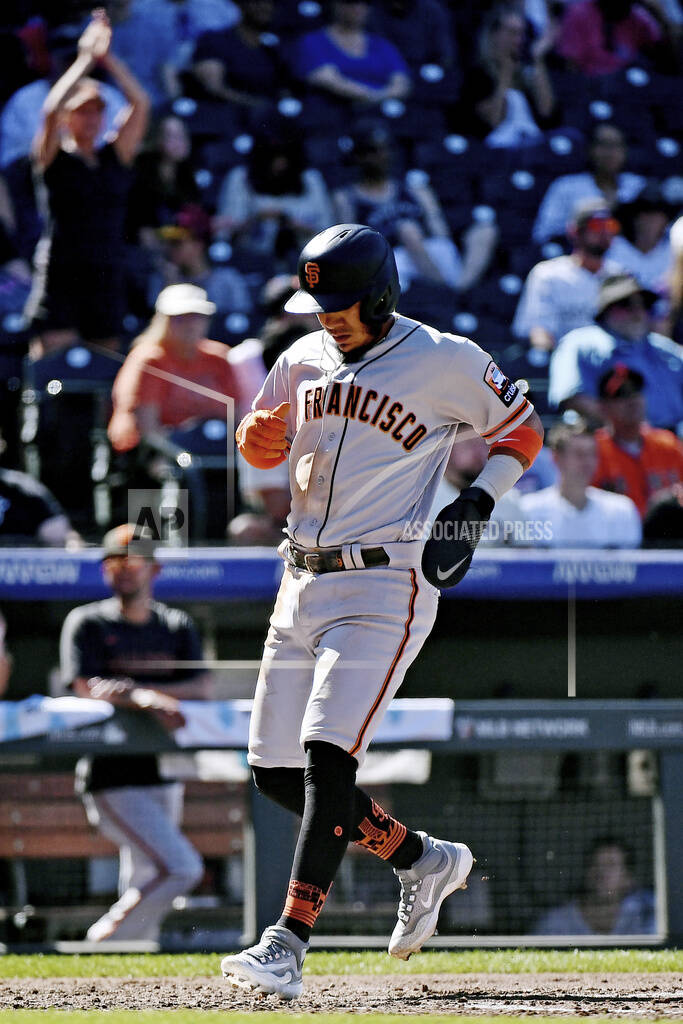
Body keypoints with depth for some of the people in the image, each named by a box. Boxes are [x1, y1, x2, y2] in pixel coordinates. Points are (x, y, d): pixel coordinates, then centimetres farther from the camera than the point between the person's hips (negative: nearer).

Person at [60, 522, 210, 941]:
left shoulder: (177, 627, 13)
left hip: (164, 773, 6)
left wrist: (131, 689, -16)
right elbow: (89, 687, -15)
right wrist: (147, 699, -33)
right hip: (113, 778, -6)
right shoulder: (87, 623, 1)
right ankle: (102, 944, -8)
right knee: (180, 867, -19)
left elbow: (202, 689, -1)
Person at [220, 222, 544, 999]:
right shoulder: (304, 360, 11)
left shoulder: (446, 363, -5)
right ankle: (421, 860, 26)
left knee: (327, 757, -20)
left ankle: (288, 945, -23)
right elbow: (260, 446, 21)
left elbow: (522, 430, 8)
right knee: (276, 773, 5)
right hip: (303, 584, 7)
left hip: (385, 586, -7)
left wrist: (478, 501, -9)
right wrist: (258, 435, -4)